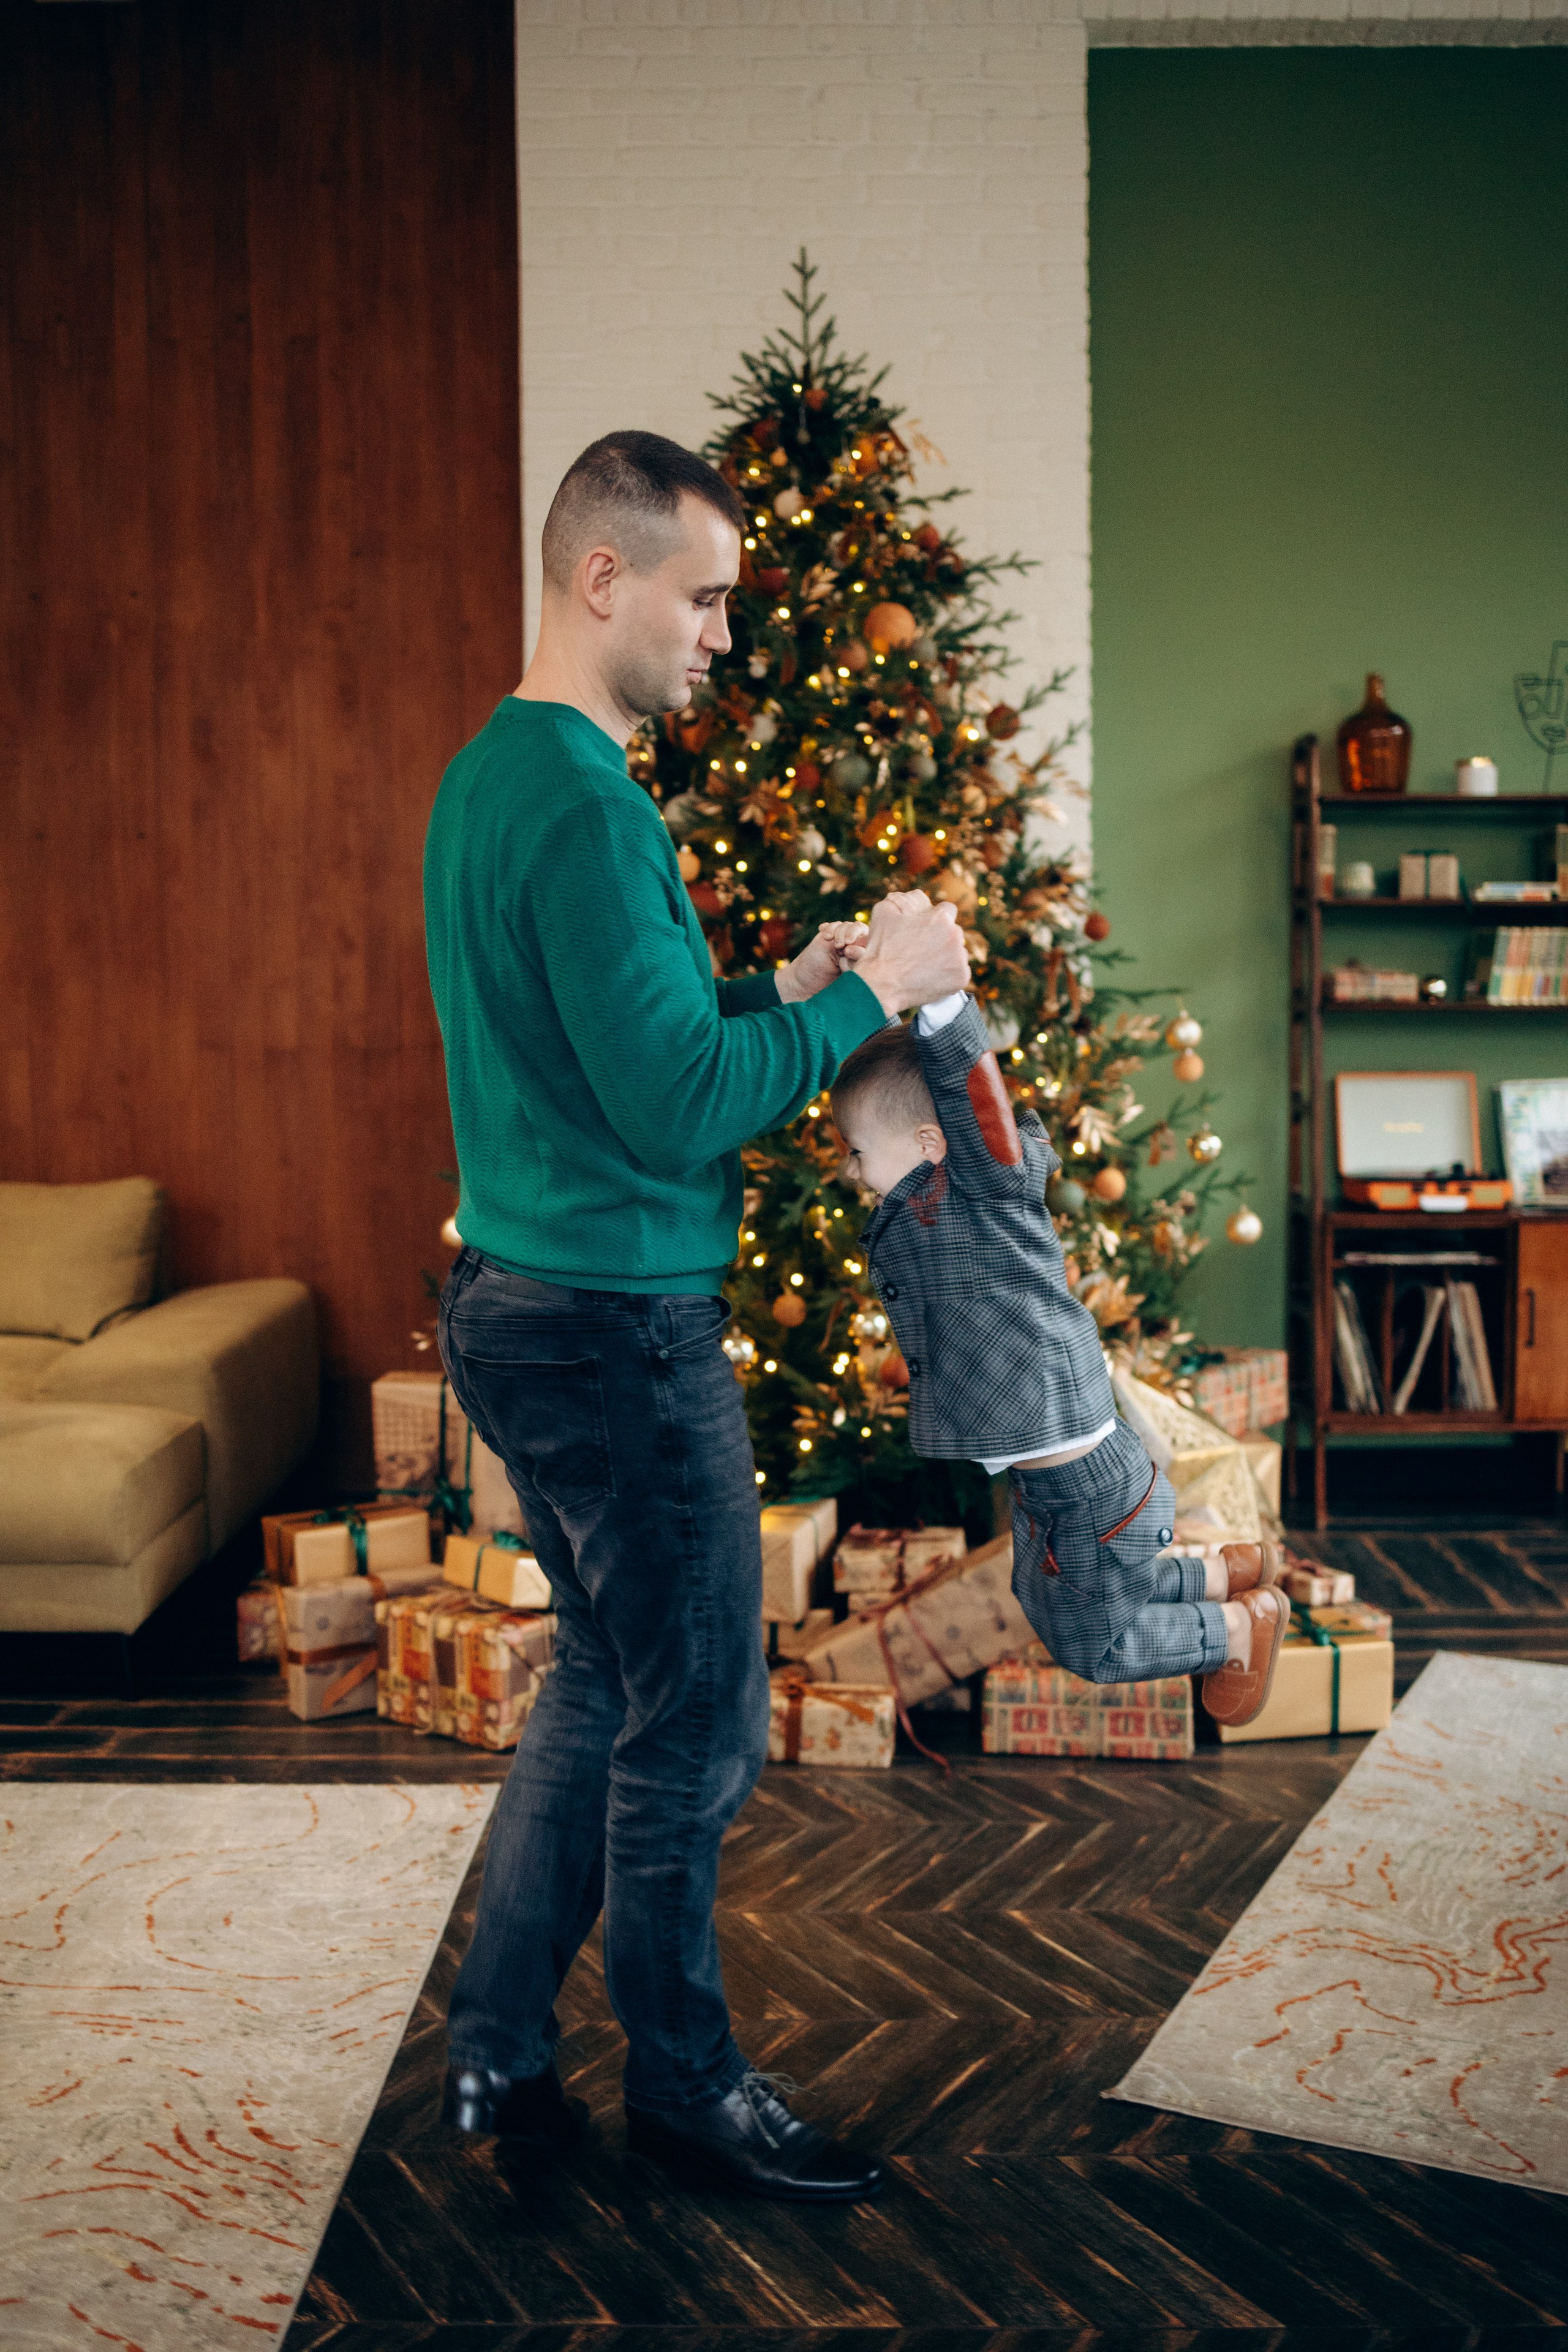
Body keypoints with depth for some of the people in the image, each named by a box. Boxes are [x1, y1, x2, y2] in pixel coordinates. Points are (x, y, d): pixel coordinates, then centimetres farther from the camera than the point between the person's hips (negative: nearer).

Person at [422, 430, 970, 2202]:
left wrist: (776, 992, 9)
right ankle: (682, 2085, 26)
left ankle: (497, 2050, 32)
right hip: (619, 1333, -10)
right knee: (692, 1730, 7)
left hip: (519, 1306, 10)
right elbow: (676, 1111, -24)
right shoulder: (585, 803, -21)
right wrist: (867, 996, -13)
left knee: (603, 1688, 21)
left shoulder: (485, 776, 12)